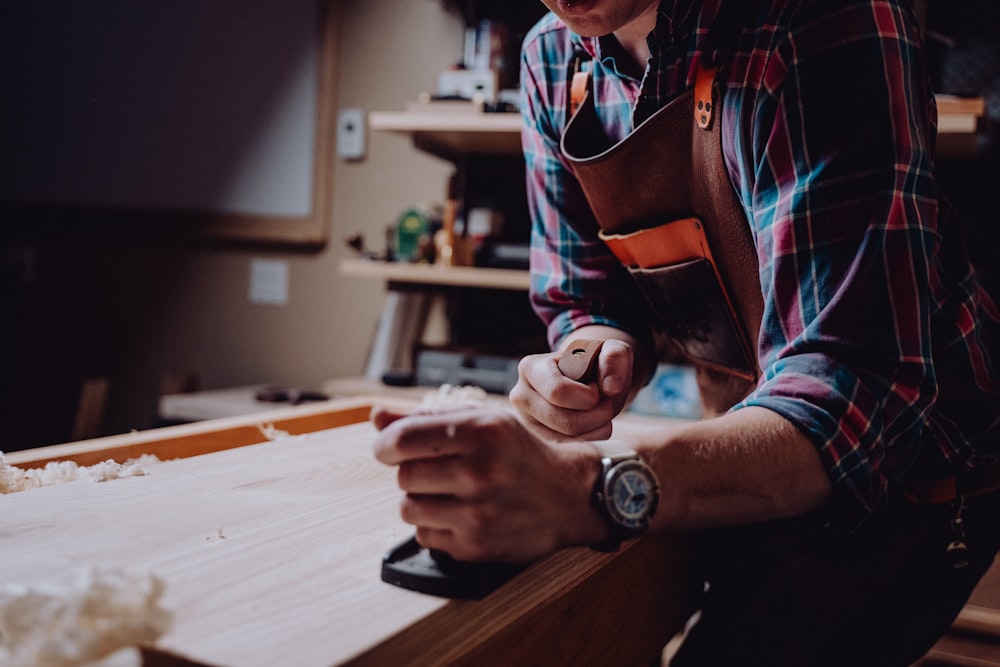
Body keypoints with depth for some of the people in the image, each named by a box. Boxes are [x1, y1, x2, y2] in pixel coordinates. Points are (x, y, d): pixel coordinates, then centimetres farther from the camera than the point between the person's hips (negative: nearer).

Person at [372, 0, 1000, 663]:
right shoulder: (553, 55, -4)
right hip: (750, 442, 5)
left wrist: (590, 486, -49)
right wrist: (599, 355, -24)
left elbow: (865, 385, -34)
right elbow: (589, 299, 1)